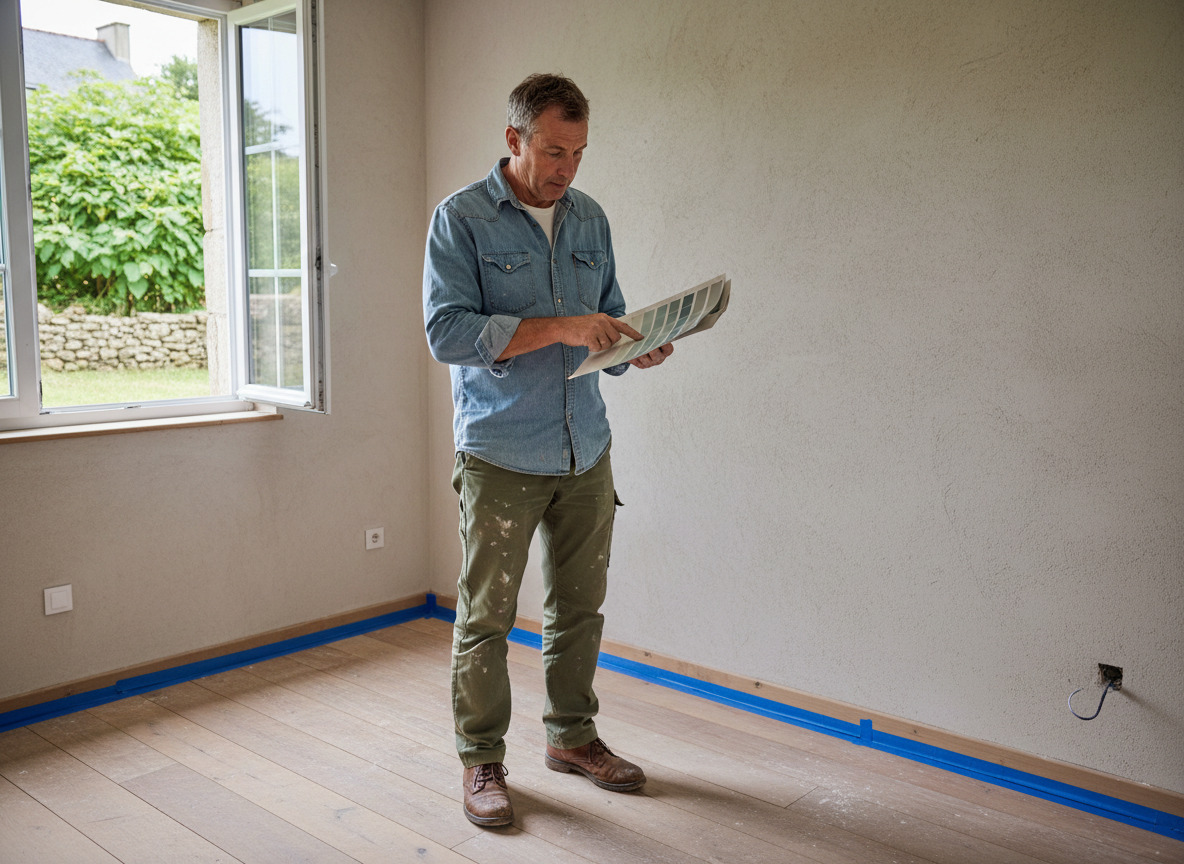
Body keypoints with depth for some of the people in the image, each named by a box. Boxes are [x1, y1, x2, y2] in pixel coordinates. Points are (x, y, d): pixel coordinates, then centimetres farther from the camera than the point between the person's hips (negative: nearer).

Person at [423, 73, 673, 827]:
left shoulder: (590, 219, 10)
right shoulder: (461, 219, -6)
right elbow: (447, 331, -16)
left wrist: (635, 349, -6)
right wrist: (557, 328, -24)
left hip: (586, 453, 5)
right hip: (501, 458, -5)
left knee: (580, 606, 15)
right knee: (486, 617, 4)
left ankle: (573, 736, 33)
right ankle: (482, 762, 20)